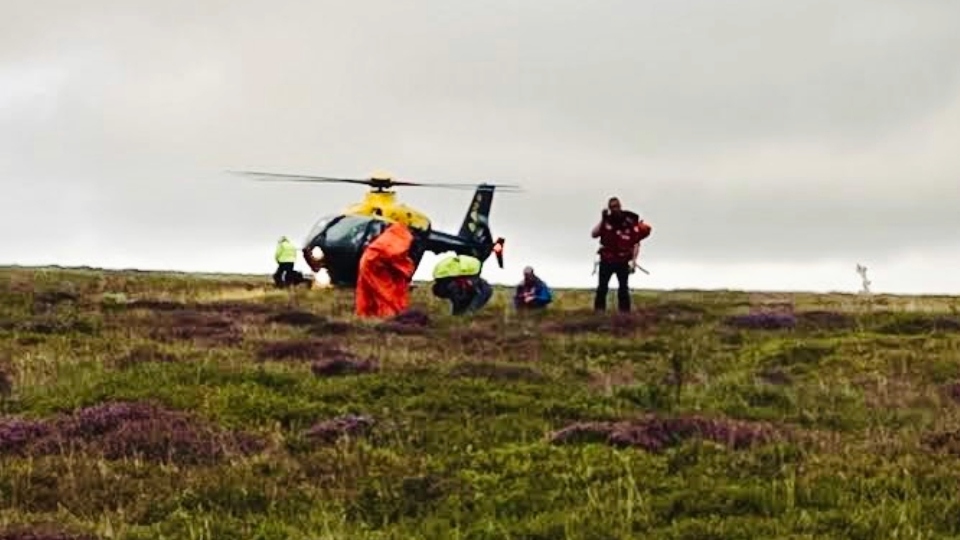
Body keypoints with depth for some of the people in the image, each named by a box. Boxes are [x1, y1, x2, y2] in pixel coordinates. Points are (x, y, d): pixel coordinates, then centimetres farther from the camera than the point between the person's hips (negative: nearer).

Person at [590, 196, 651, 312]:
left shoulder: (630, 222, -8)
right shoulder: (607, 221, 2)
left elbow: (636, 243, -7)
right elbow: (594, 234, -6)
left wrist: (634, 260, -13)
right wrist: (602, 220, -12)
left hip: (623, 262, -2)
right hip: (606, 260, 2)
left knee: (623, 289, 1)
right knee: (602, 288, 2)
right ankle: (599, 312, 5)